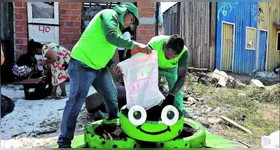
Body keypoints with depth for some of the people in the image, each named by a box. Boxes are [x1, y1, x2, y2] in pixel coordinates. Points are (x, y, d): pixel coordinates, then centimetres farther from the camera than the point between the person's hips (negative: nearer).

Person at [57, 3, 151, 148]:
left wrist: (112, 65, 0)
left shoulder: (117, 27, 18)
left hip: (99, 67, 10)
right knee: (76, 102, -8)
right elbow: (111, 37, -28)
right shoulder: (110, 14, -9)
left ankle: (115, 120, 39)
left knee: (111, 94, 14)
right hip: (83, 64, -9)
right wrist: (135, 45, -27)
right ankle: (64, 142, 1)